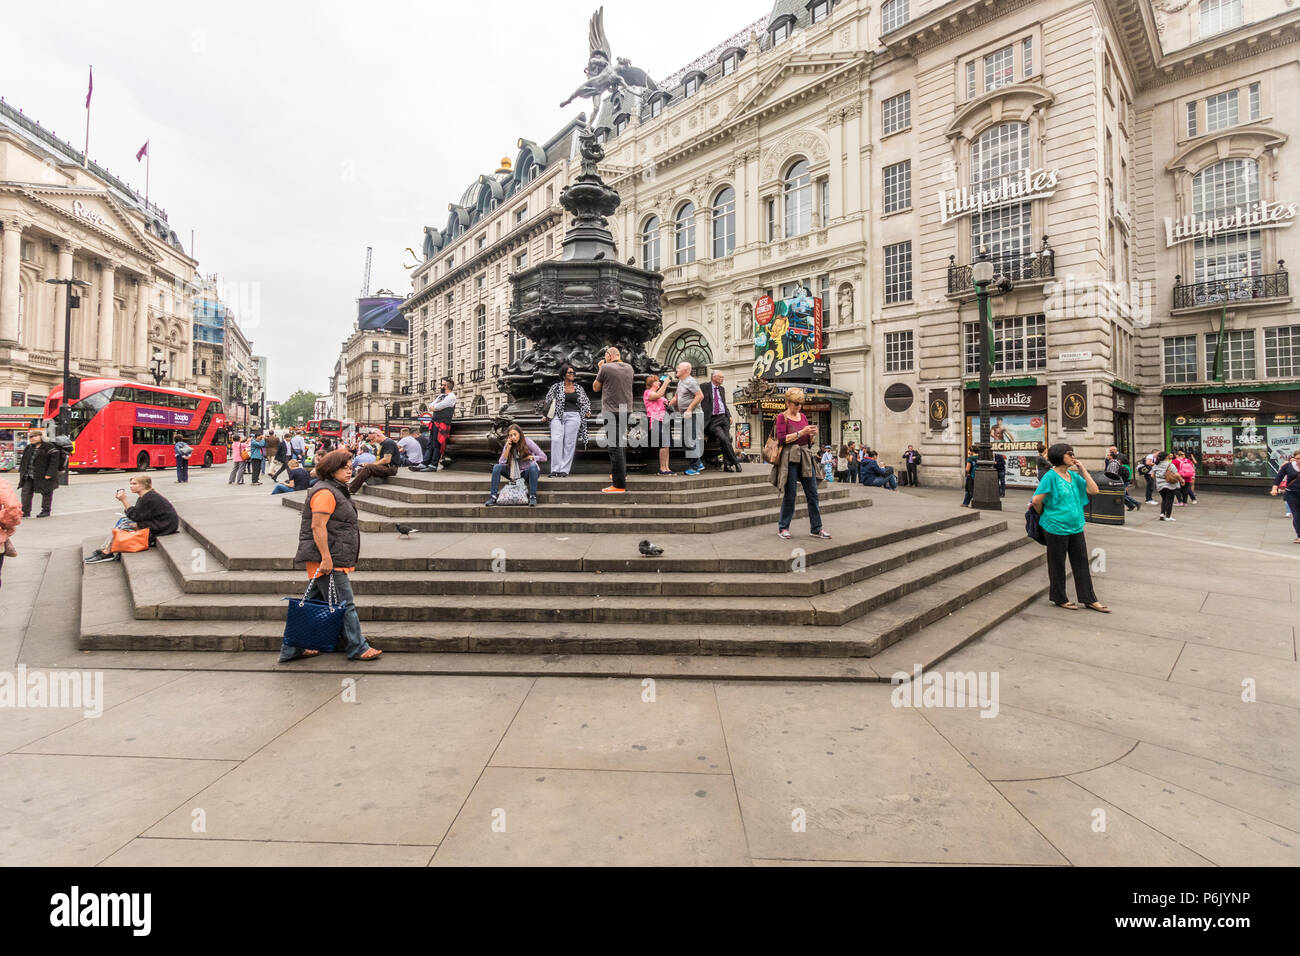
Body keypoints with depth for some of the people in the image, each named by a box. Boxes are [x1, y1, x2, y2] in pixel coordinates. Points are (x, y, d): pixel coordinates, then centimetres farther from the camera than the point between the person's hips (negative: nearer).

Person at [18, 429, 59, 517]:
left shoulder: (49, 447, -9)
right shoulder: (28, 448, 12)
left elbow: (54, 461, -13)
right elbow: (23, 460, 22)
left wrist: (50, 473, -18)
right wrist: (21, 471, 13)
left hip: (43, 476, -7)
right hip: (28, 476, 7)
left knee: (46, 493, 2)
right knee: (25, 492, 3)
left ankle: (46, 511, 12)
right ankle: (25, 512, 8)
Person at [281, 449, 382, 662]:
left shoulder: (336, 491, 20)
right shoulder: (325, 493, -14)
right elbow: (317, 526, -21)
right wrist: (326, 557, -24)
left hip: (333, 560, 11)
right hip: (327, 561, -11)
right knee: (344, 605, -3)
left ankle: (292, 649, 23)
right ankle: (357, 648, 5)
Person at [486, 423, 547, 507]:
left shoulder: (528, 442, -10)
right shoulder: (508, 445, -1)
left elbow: (543, 457, -9)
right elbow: (501, 463, -12)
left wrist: (531, 457, -16)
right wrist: (507, 449, -18)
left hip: (528, 472, -3)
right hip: (515, 473, 3)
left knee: (533, 466, -37)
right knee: (496, 467, -17)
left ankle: (532, 497, -33)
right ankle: (493, 496, -17)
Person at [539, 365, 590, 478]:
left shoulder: (579, 388, 15)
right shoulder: (556, 387, 8)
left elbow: (586, 402, 24)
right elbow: (547, 400, 11)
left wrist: (587, 411, 8)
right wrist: (544, 414, 4)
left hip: (573, 416, 2)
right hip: (557, 416, -1)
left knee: (569, 443, -4)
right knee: (556, 440, -14)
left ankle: (564, 470, -1)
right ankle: (555, 469, -13)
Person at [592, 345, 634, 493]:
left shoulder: (605, 368, -9)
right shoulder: (629, 368, 9)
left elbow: (595, 388, 3)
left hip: (612, 411, -7)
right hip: (626, 410, 7)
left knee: (615, 446, -7)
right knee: (621, 443, 23)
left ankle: (619, 485, -10)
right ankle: (622, 473, 38)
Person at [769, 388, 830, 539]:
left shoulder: (803, 416, 15)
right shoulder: (782, 417, -3)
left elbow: (808, 441, 18)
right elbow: (782, 439, -14)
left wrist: (812, 434, -3)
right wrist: (801, 433, -17)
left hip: (805, 457, 6)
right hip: (790, 458, -6)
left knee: (812, 493, 4)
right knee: (790, 494, -2)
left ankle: (816, 528, 11)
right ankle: (783, 527, 12)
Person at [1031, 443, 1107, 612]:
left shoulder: (1073, 475, 8)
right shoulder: (1051, 476, -13)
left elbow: (1094, 490, 1)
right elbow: (1036, 500, -17)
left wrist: (1082, 469, -2)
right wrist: (1044, 516, 0)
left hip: (1076, 527, 7)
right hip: (1057, 527, -7)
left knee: (1081, 563, 11)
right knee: (1057, 564, 7)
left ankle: (1089, 599, 20)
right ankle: (1060, 598, 20)